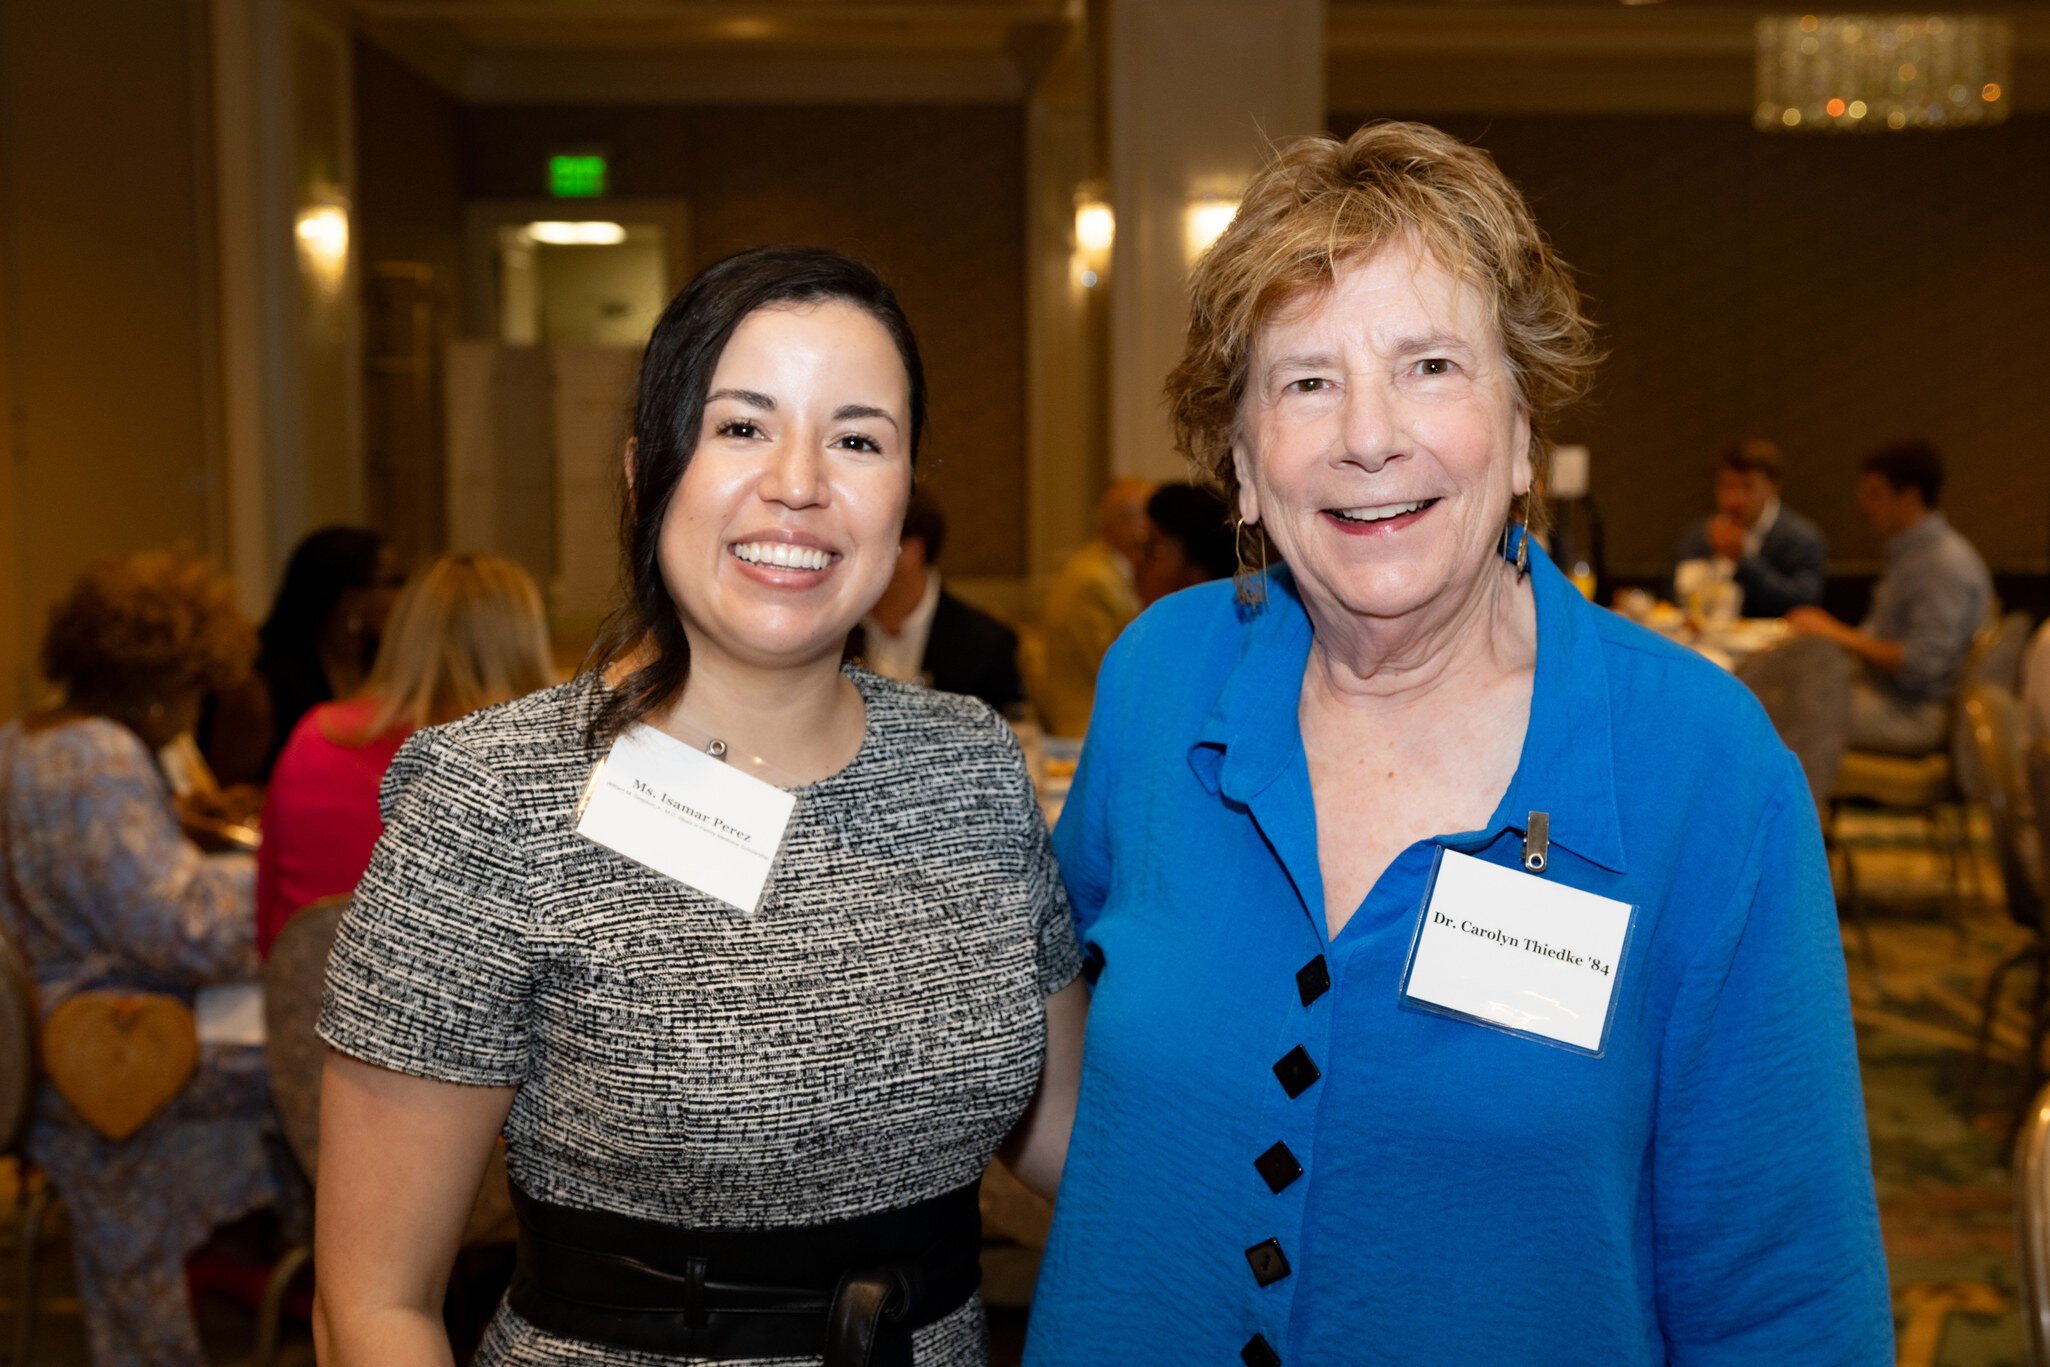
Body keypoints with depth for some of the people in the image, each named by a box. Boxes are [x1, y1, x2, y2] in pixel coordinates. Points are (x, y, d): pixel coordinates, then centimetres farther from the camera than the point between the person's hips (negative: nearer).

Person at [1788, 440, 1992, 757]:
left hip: (1916, 713, -10)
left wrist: (1840, 635, -16)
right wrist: (1828, 628, 4)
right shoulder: (1909, 550, 14)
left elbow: (1921, 665, -22)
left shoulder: (1945, 563, -17)